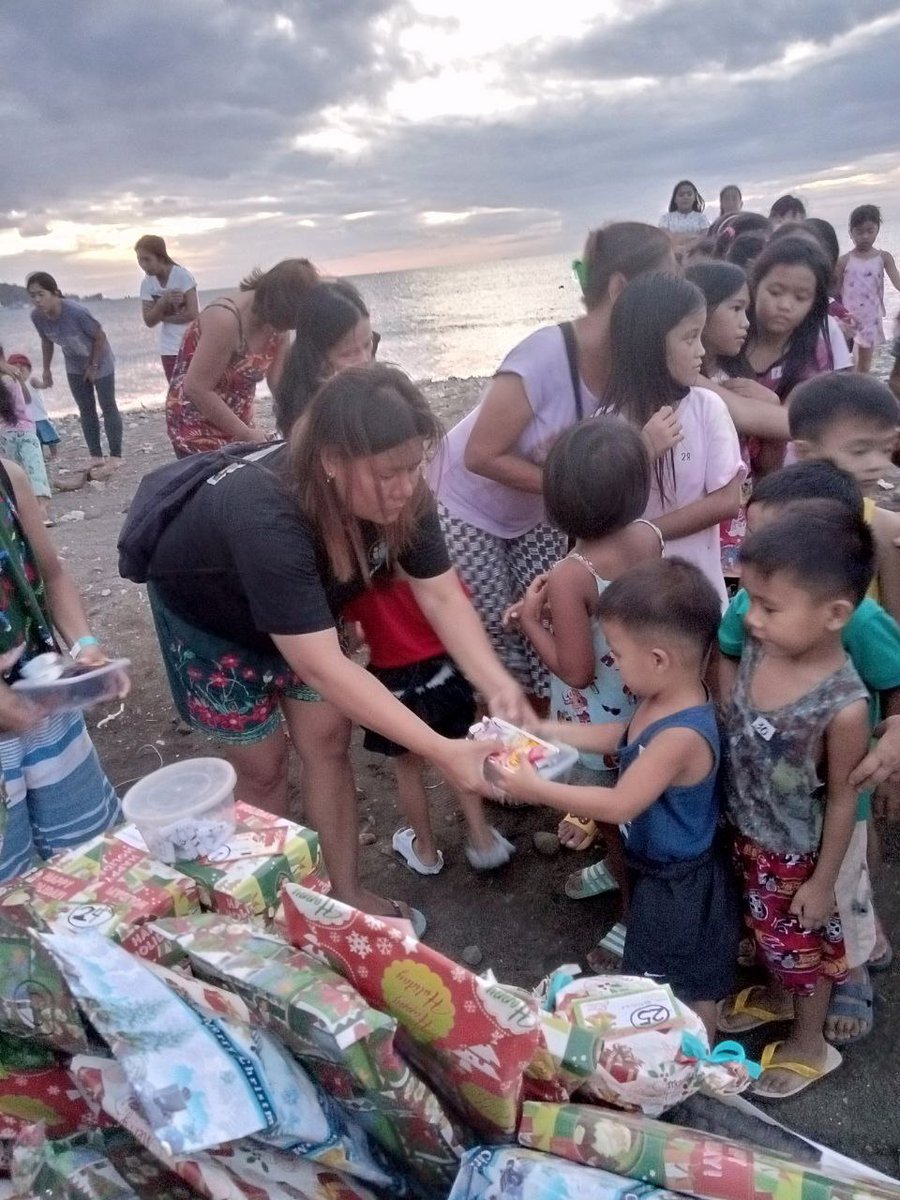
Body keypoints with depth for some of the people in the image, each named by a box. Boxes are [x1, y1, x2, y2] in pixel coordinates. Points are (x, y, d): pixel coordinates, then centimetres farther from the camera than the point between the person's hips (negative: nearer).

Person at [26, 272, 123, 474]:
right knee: (86, 410, 8)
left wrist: (94, 366, -16)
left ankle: (116, 456, 4)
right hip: (75, 366, 6)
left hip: (100, 362, -6)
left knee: (107, 407, 0)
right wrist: (46, 369, 6)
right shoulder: (37, 316, -17)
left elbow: (100, 336, -22)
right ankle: (96, 456, 15)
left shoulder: (76, 311, -34)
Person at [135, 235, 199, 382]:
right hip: (170, 350, 5)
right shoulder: (146, 283, 2)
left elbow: (192, 314, -19)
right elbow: (149, 321, -3)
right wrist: (163, 303, -20)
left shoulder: (182, 275, -13)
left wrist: (163, 316, -9)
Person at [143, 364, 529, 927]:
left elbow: (442, 595, -20)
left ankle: (347, 892, 23)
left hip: (300, 608, 5)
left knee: (327, 741, 5)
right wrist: (442, 752, -49)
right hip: (208, 612, -5)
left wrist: (499, 685, -36)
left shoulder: (401, 494, -26)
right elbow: (323, 668, -47)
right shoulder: (266, 518, -45)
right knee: (264, 764, 4)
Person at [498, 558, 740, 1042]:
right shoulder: (661, 701, -9)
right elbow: (620, 737, 9)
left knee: (690, 989, 16)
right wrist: (547, 730, 5)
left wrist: (537, 789, -27)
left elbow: (619, 805, -33)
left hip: (680, 882, -9)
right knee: (666, 977, 32)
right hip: (657, 865, 10)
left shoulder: (682, 735, -38)